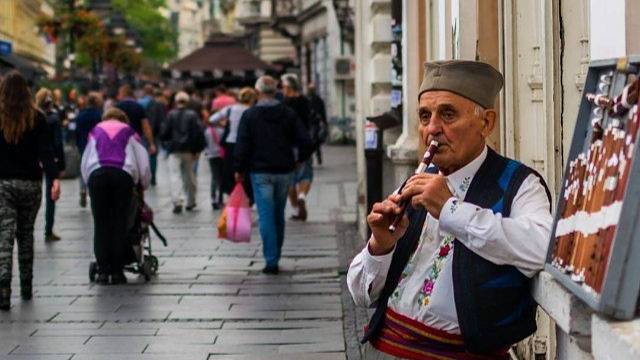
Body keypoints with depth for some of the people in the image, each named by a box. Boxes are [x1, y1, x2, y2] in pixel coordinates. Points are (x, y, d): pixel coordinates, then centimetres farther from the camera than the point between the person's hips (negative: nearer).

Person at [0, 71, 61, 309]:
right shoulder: (36, 118, -1)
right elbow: (45, 152, -12)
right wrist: (54, 178, -18)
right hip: (31, 184, 2)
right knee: (25, 235, 17)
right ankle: (26, 288, 23)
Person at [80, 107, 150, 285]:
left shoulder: (96, 131, 28)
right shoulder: (129, 132, 24)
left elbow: (84, 163, 25)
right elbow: (143, 162, 19)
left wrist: (89, 183, 31)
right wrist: (144, 184, 31)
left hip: (97, 174, 1)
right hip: (123, 174, -1)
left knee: (101, 224, 3)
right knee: (120, 224, 2)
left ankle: (103, 271, -1)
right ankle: (117, 272, -1)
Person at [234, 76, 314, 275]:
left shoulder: (249, 115, -5)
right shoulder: (288, 114, 3)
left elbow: (242, 145, -7)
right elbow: (306, 142, -1)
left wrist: (239, 169, 2)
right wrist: (299, 159, 16)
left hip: (260, 172, -3)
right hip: (284, 171, 3)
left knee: (266, 216, -4)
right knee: (279, 215, 15)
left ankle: (271, 261, -10)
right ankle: (275, 256, 22)